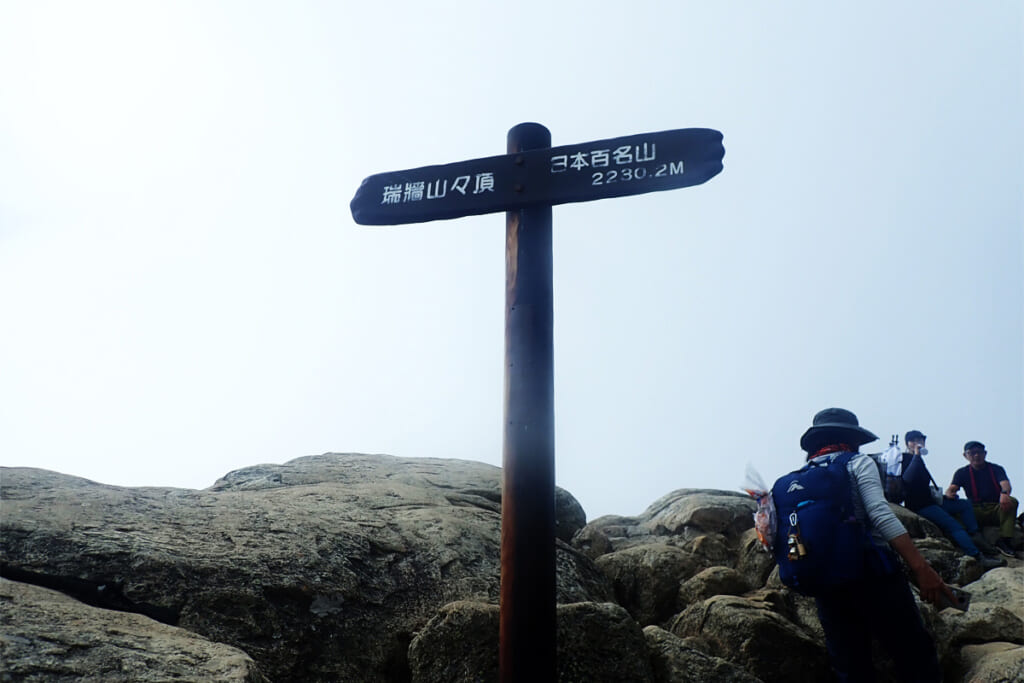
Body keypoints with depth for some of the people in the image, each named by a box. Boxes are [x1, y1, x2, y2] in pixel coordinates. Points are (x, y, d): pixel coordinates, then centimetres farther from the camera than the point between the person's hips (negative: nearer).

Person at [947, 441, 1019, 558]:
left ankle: (1004, 540, -34)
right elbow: (952, 488, -3)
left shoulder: (996, 469, 9)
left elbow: (1006, 485, -11)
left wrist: (1004, 493, -37)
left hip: (995, 510, 0)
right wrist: (949, 494, -31)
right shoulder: (962, 473, 12)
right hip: (975, 511, 0)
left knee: (1012, 501, -29)